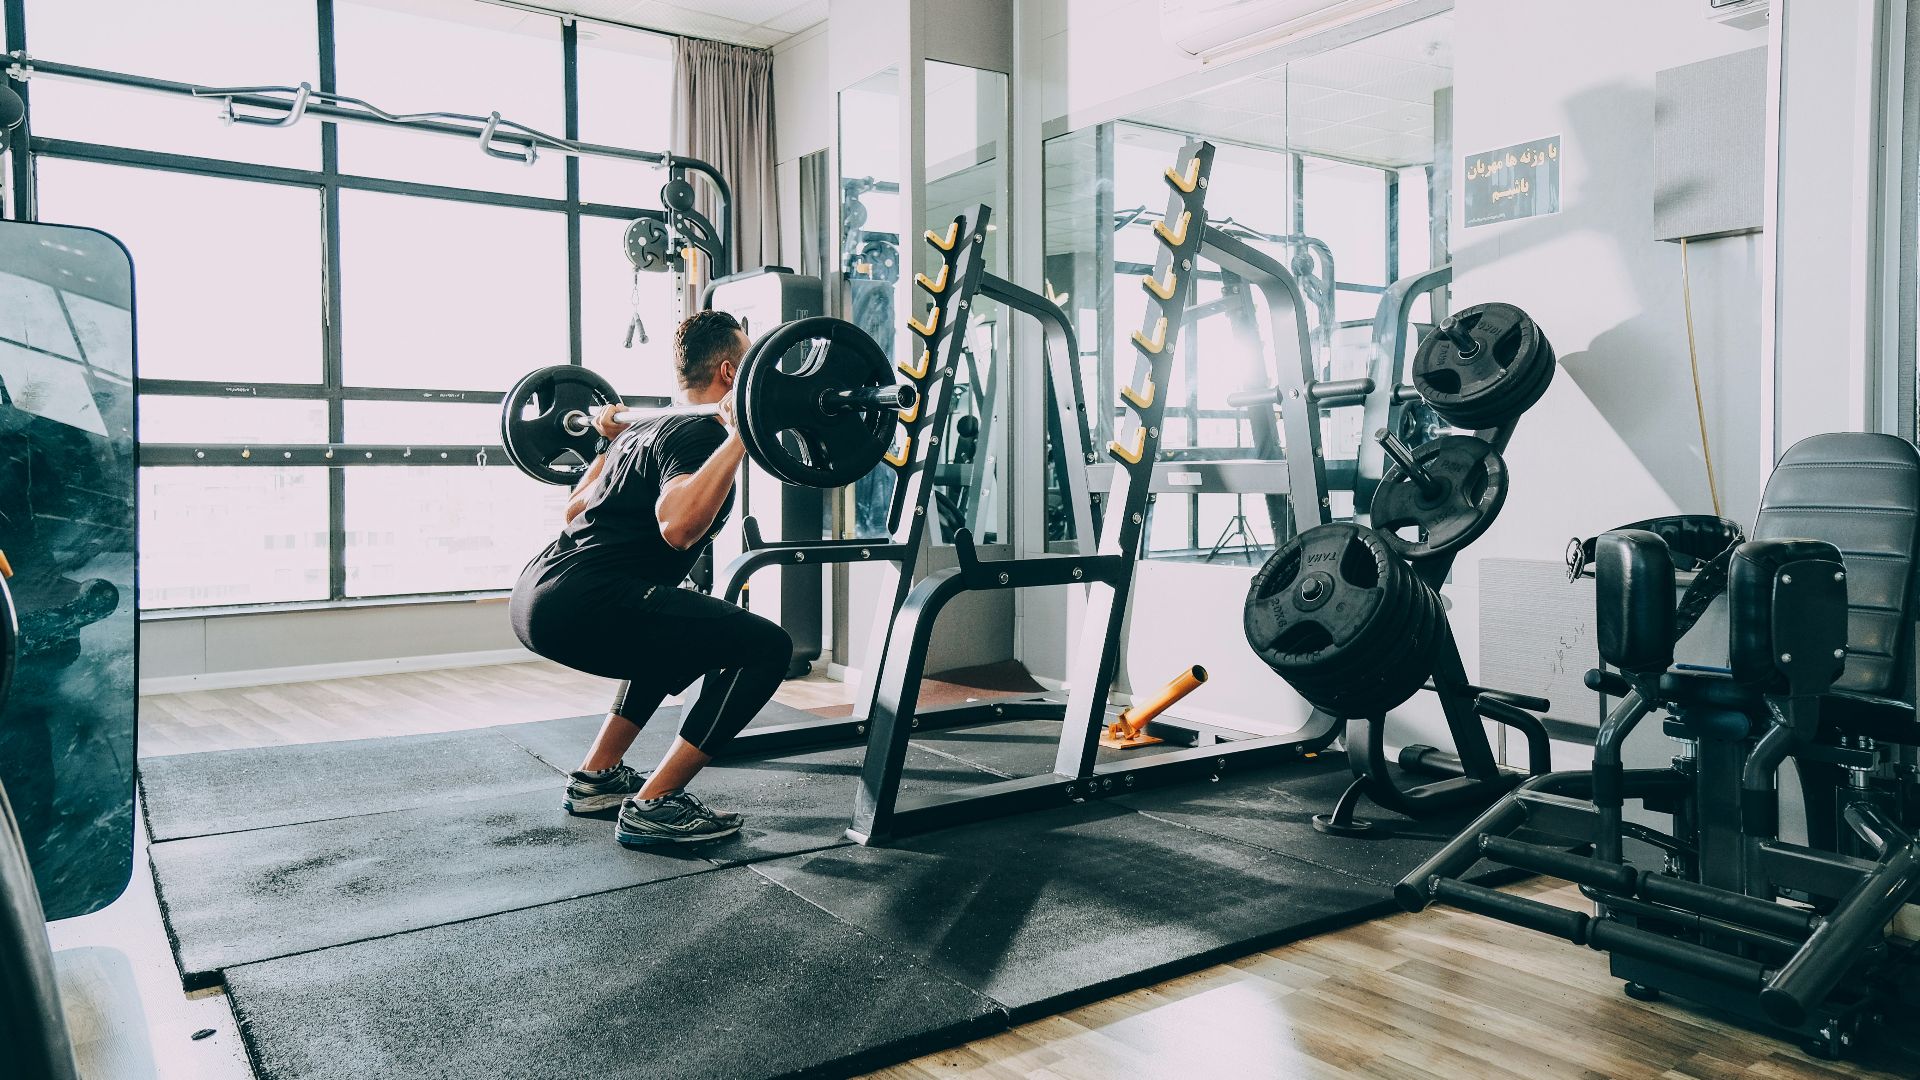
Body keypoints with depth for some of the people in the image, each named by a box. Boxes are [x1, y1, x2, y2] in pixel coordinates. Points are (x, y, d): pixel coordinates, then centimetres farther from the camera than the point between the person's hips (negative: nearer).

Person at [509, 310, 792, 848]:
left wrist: (611, 441, 45)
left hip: (538, 593, 11)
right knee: (765, 646, -11)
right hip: (581, 603, -11)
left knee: (684, 629, 34)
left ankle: (597, 777, 30)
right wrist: (738, 437, -25)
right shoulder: (697, 432, -7)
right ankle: (652, 807, -6)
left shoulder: (651, 427, 22)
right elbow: (678, 526, -28)